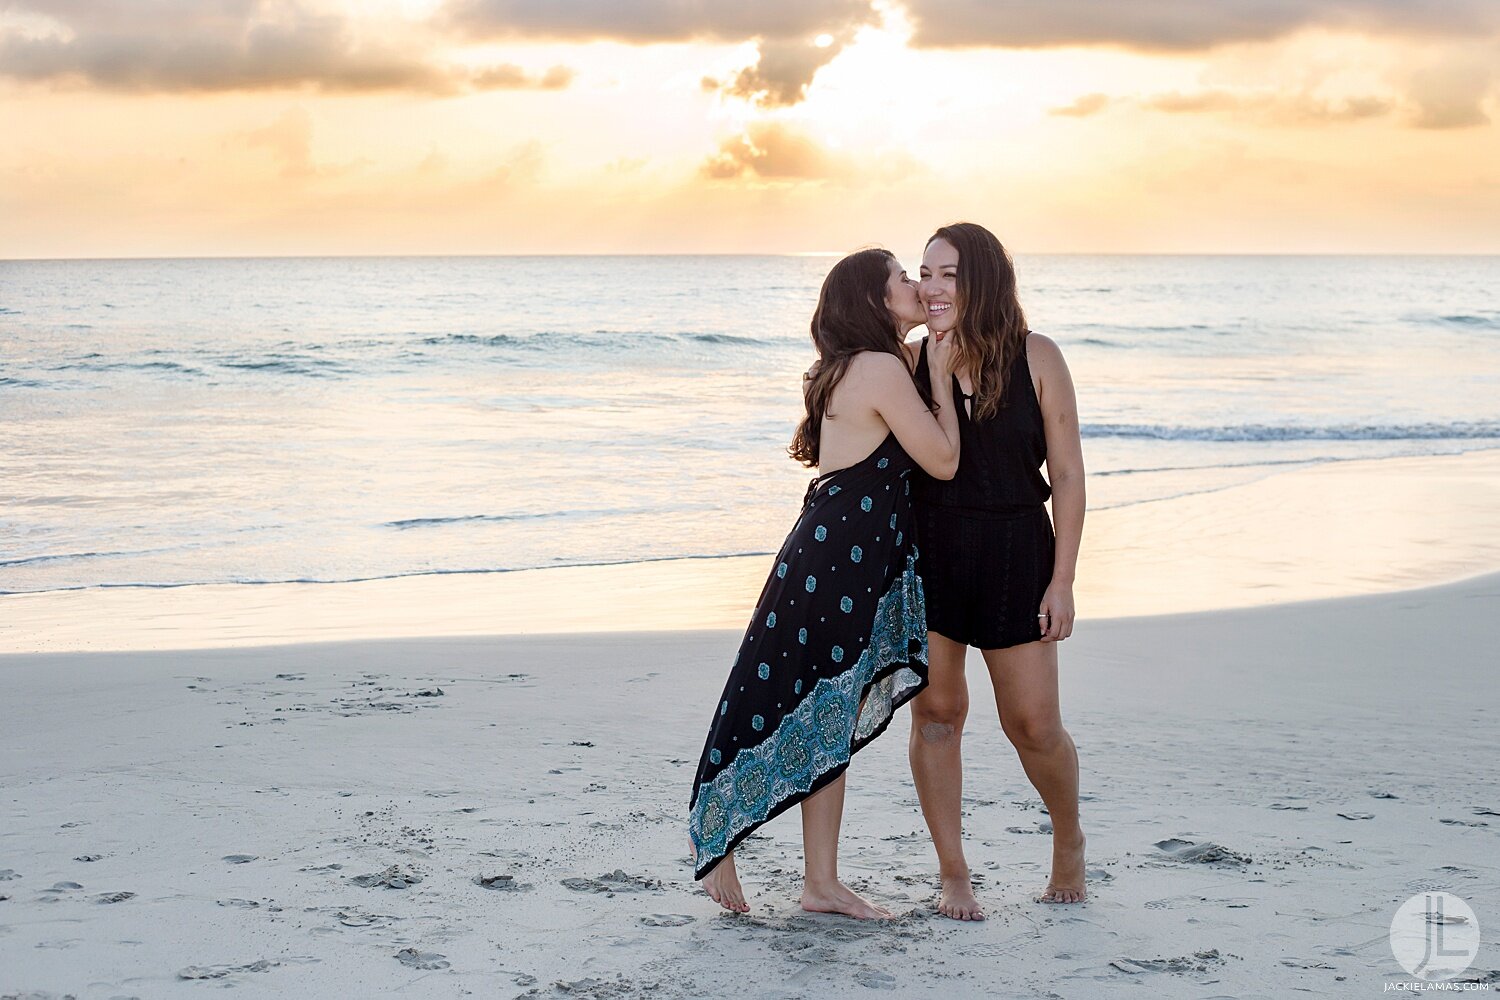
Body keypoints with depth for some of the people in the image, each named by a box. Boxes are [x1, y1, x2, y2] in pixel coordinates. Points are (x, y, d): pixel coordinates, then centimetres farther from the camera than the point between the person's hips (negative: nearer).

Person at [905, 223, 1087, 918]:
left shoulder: (1036, 358, -6)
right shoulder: (913, 360, 0)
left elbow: (1067, 474, -4)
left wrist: (1062, 581, -7)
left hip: (1014, 553, -2)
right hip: (926, 548, 2)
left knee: (1032, 724, 2)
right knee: (936, 711, 3)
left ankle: (1068, 841, 30)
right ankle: (953, 874, 16)